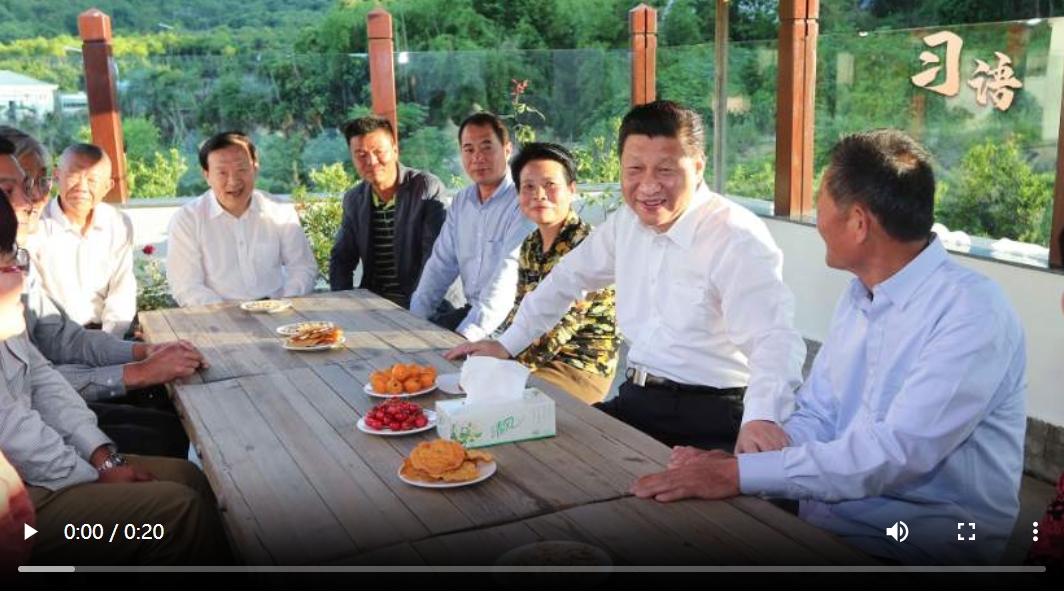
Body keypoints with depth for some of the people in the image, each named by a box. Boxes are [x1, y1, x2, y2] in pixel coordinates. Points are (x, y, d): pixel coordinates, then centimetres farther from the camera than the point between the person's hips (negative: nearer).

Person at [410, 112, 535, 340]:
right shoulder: (461, 201, 10)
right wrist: (415, 319, -2)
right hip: (471, 311, 7)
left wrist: (468, 333, -29)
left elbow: (508, 277, -23)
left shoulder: (522, 202, -15)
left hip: (506, 321, -6)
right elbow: (442, 264, 11)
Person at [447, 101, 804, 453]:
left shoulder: (739, 240, -15)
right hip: (634, 402, 7)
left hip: (708, 419, -6)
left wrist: (762, 417, -45)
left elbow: (774, 338, -26)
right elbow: (569, 277, 23)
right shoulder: (626, 222, 8)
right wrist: (506, 345, 26)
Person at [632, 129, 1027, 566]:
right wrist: (732, 463, -10)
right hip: (822, 517, 7)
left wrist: (741, 474, -26)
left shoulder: (973, 313, -18)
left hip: (923, 545, -7)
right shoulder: (857, 298, 9)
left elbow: (896, 453, -26)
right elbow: (816, 418, 9)